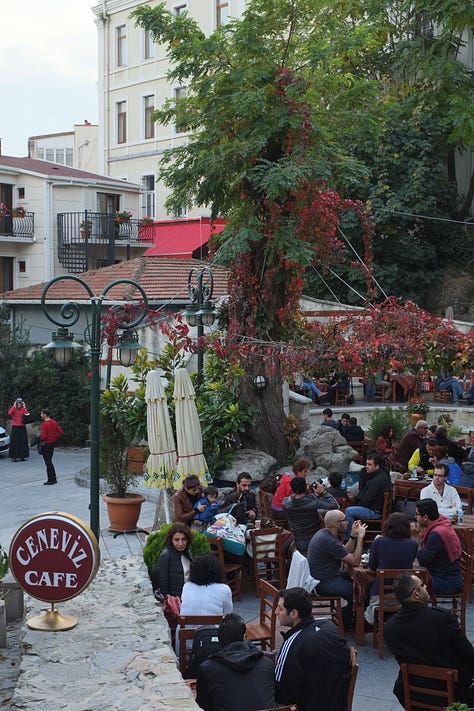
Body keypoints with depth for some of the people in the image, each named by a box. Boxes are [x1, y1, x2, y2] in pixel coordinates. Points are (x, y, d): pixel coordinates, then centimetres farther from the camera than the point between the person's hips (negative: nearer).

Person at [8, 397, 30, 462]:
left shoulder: (23, 409, 6)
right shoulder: (13, 409, 1)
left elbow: (27, 414, -14)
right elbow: (9, 413, -22)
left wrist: (24, 407, -12)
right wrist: (14, 406, -19)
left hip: (22, 428, 2)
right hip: (15, 428, -2)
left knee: (22, 442, 4)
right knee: (14, 442, -4)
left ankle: (22, 456, 11)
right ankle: (13, 457, -3)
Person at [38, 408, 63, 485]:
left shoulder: (44, 424, -19)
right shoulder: (54, 422, 6)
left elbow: (44, 437, -24)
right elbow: (60, 432, 7)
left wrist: (38, 439, -7)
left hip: (46, 444, -8)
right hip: (53, 443, 8)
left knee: (48, 462, -1)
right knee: (49, 462, 17)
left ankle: (51, 480, 2)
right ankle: (53, 479, 20)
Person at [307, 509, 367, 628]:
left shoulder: (323, 533, 7)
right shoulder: (329, 541, -26)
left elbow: (346, 552, 15)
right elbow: (355, 561, -20)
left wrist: (353, 535, 3)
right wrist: (360, 537, -13)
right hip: (324, 584, -11)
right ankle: (343, 623, 10)